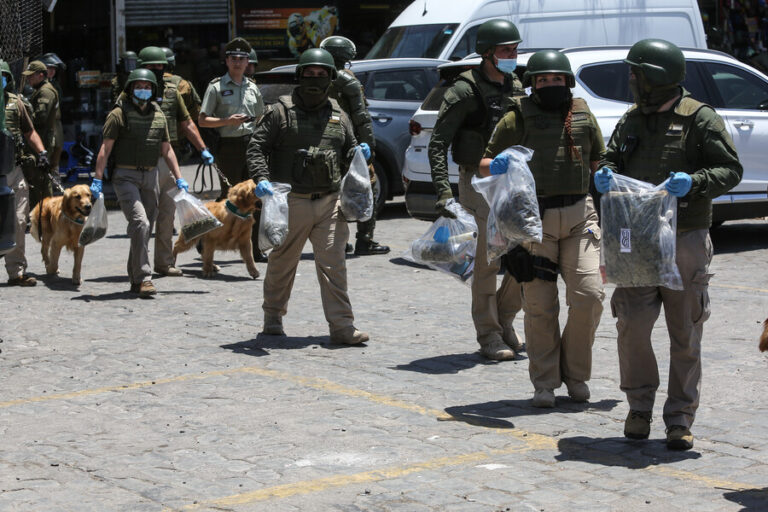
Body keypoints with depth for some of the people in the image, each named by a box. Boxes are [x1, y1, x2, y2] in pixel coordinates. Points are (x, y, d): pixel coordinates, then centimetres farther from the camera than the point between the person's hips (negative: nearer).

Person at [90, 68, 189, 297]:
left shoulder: (158, 115, 13)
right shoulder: (119, 113, -4)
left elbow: (166, 149, 19)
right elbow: (105, 148, -7)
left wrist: (179, 178, 15)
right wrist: (97, 179, -13)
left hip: (150, 176, 6)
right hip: (125, 177, -6)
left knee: (145, 229, 8)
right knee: (140, 222, -20)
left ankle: (136, 280, 18)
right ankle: (143, 278, -21)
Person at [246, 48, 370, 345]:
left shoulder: (338, 115, 15)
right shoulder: (281, 111, 1)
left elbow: (348, 150, 25)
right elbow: (256, 147, -2)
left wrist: (358, 154, 1)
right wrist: (261, 178, -17)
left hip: (329, 202, 2)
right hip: (291, 201, -2)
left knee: (333, 263, -5)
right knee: (282, 262, 9)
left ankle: (342, 326, -6)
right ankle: (273, 317, 28)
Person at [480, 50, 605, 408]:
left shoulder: (583, 116, 12)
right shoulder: (517, 119, 4)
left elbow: (598, 161, 24)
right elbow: (484, 164, 6)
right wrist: (495, 166, -15)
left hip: (578, 216, 2)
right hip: (534, 218, -2)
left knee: (589, 296, -7)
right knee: (540, 306, 0)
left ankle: (575, 374, 12)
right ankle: (545, 383, 12)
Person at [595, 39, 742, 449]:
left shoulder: (700, 119, -3)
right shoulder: (631, 120, 13)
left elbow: (731, 170, -5)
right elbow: (612, 159, 19)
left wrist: (694, 183, -23)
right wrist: (605, 174, -5)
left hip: (685, 241, -4)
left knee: (685, 335, 2)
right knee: (631, 327, -2)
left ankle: (680, 419, 11)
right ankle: (639, 407, 16)